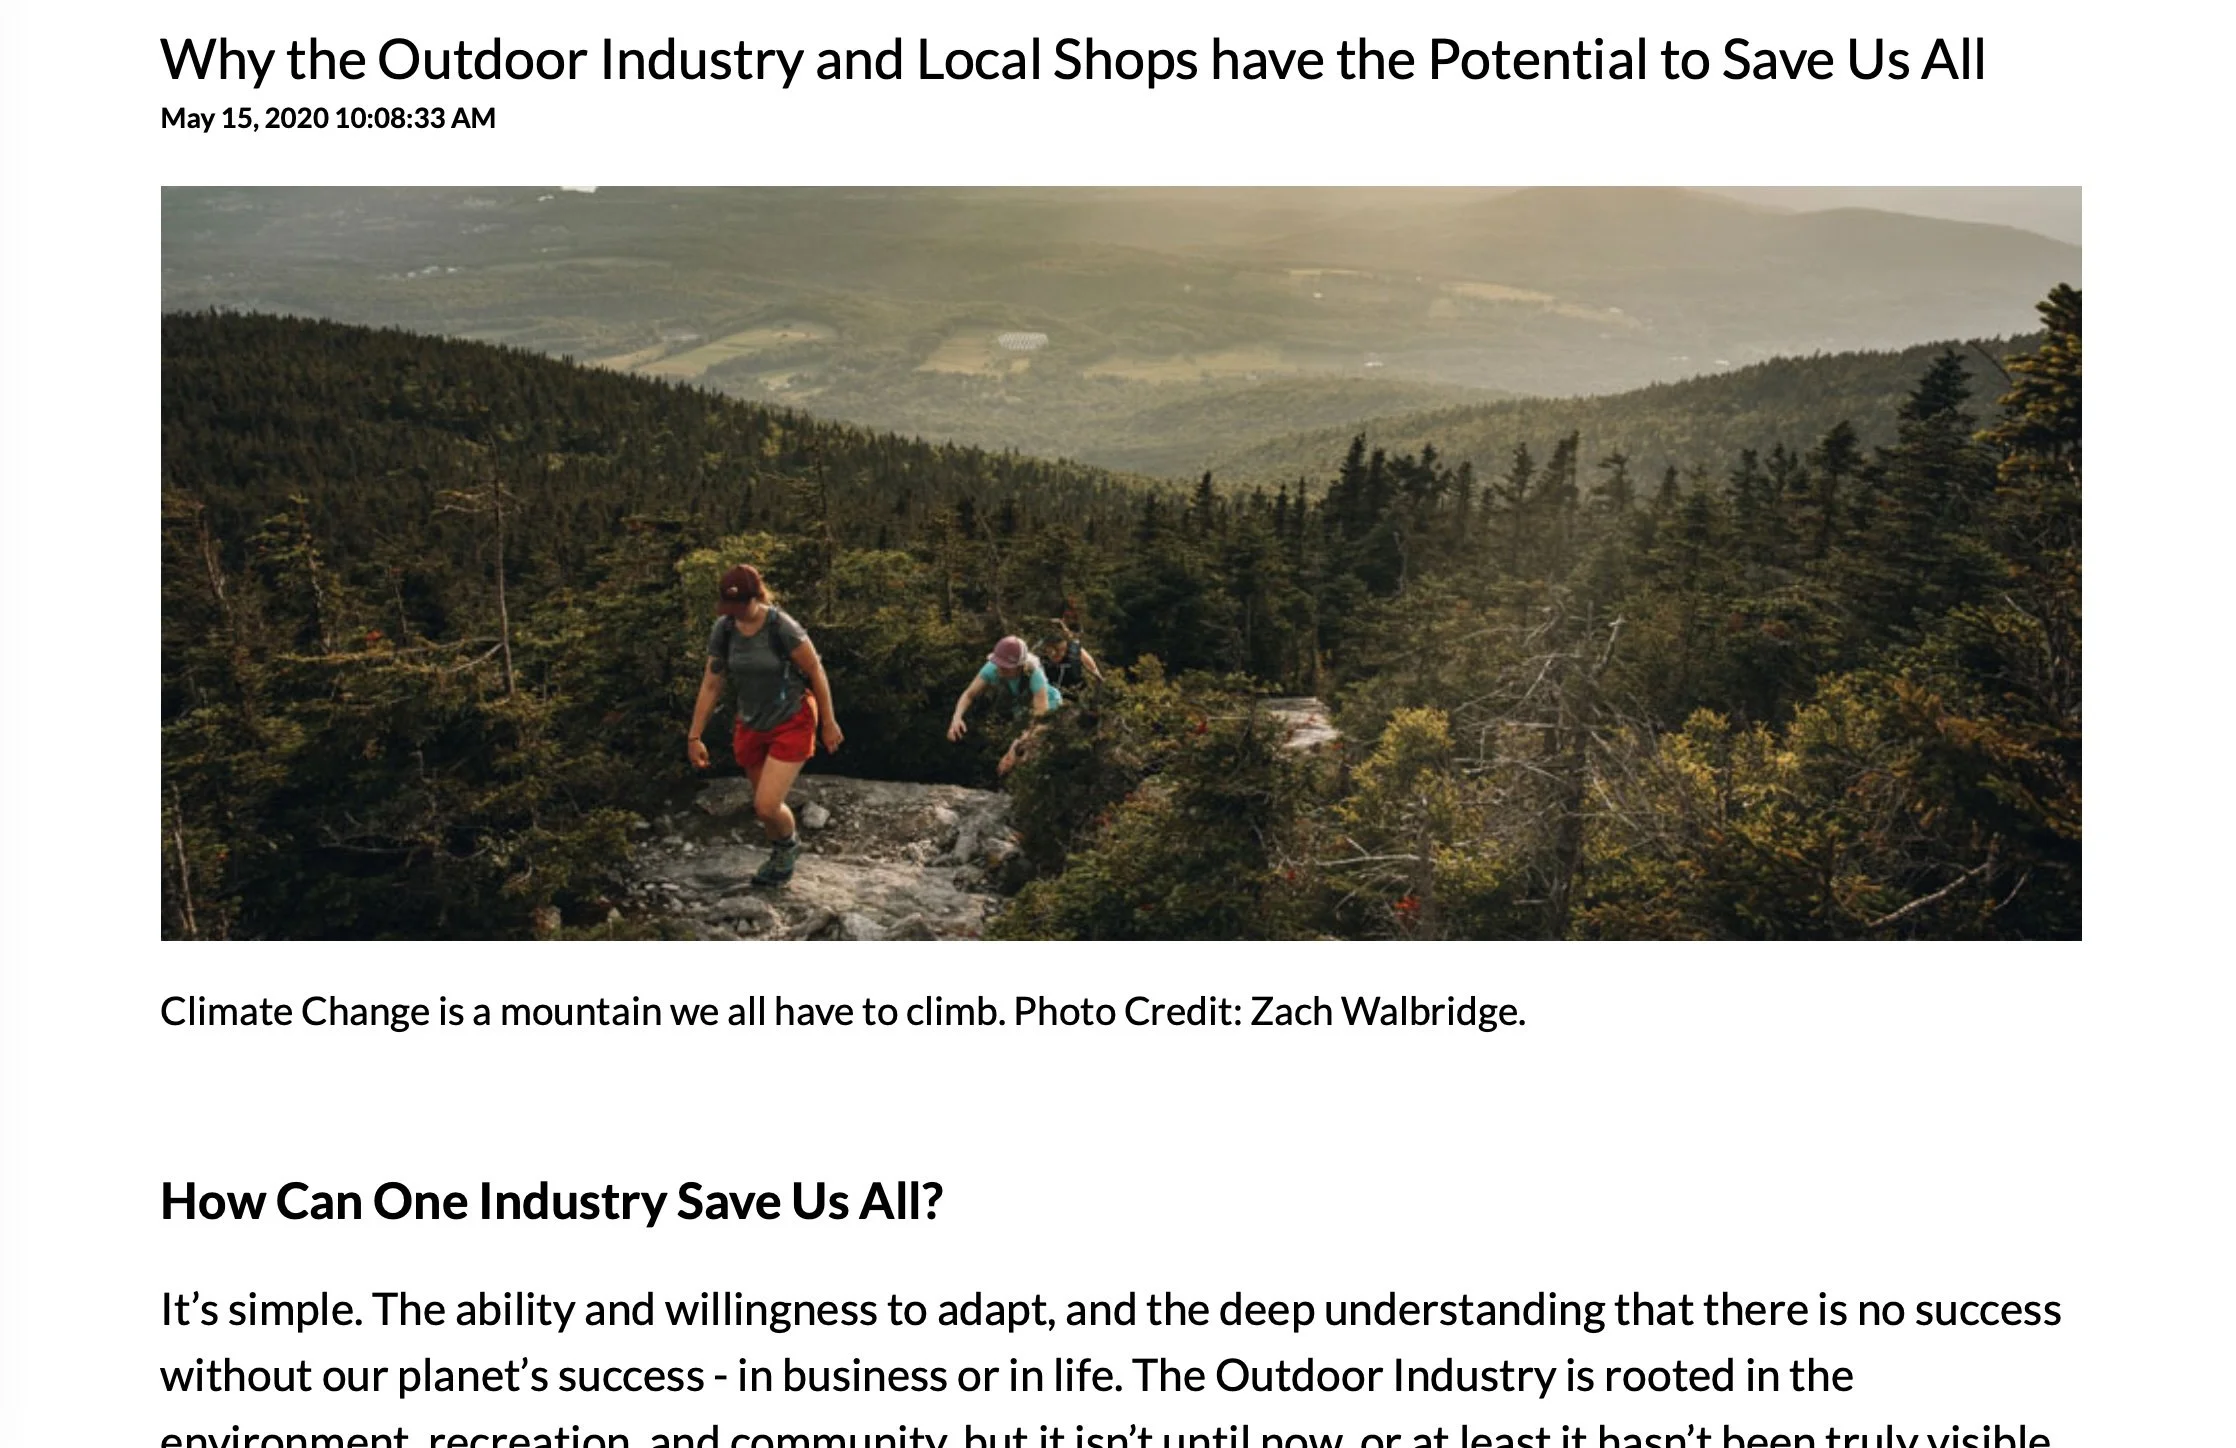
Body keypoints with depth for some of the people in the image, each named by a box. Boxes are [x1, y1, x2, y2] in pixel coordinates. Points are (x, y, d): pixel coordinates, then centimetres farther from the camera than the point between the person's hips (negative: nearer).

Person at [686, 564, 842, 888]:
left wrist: (829, 723, -7)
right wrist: (695, 736, 0)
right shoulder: (723, 630, -8)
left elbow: (816, 671, -13)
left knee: (766, 806, -11)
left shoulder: (782, 627, -23)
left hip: (791, 724, -5)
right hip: (751, 727, 5)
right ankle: (783, 854, 43)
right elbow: (711, 685, -1)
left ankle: (788, 844, 23)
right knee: (765, 804, 14)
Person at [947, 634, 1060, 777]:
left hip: (1047, 701, -4)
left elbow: (1040, 712, -44)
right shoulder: (992, 668, -30)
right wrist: (957, 717, -47)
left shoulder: (1034, 674, -41)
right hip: (1018, 706, 5)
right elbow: (969, 694, -26)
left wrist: (1016, 750, -50)